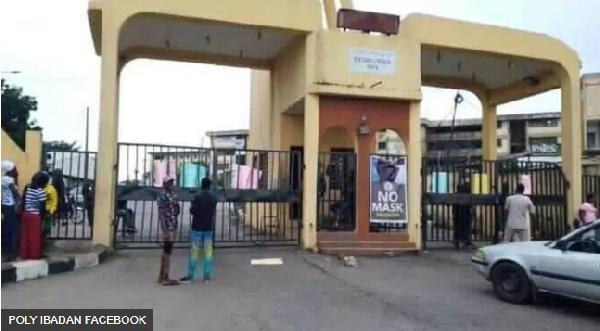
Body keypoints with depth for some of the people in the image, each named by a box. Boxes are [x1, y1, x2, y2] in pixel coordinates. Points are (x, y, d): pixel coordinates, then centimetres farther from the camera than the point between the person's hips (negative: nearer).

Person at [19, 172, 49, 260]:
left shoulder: (27, 188, 5)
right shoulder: (41, 191, -16)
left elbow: (23, 201, 9)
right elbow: (42, 207, -14)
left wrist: (25, 210, 16)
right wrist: (42, 217, -3)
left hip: (25, 214, 7)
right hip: (35, 216, -7)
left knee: (25, 235, 13)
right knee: (35, 236, 3)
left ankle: (24, 254, 21)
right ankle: (34, 255, 10)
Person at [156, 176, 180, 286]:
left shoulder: (172, 194, 13)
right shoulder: (163, 195, -13)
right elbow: (161, 213, -17)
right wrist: (165, 230, -23)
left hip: (172, 225, 9)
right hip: (167, 226, -9)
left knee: (166, 251, 12)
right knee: (168, 251, -8)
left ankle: (161, 276, 20)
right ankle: (166, 278, -5)